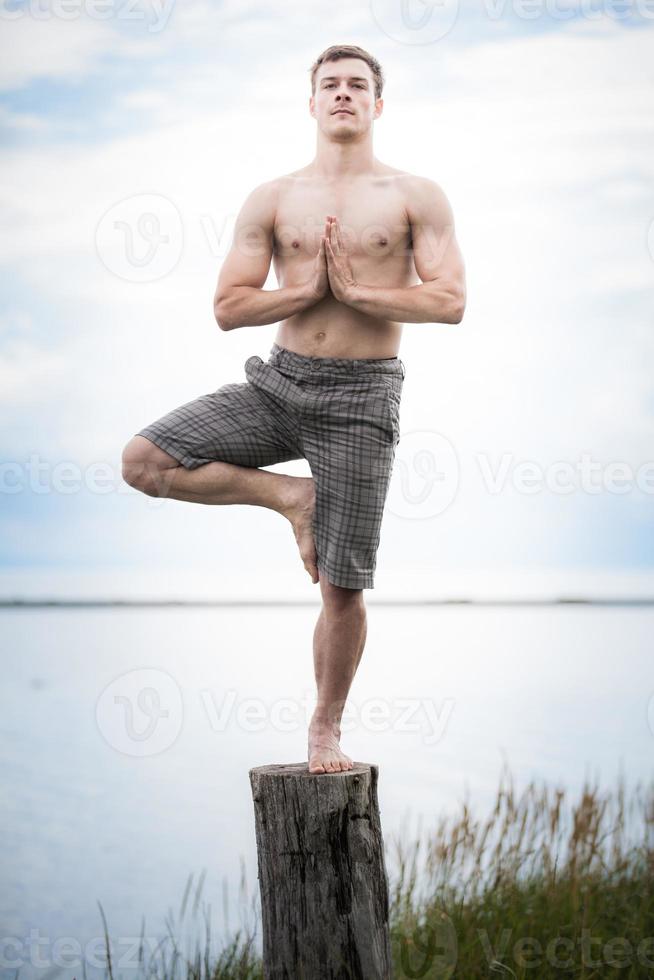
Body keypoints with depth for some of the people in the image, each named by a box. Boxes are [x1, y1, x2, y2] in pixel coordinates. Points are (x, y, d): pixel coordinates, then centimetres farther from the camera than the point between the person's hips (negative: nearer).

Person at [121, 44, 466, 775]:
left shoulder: (415, 197, 2)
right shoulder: (272, 200, 6)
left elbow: (450, 302, -8)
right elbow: (228, 309, 1)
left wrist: (355, 291, -12)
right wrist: (308, 288, -10)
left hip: (359, 397, -2)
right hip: (278, 383, 3)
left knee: (343, 588, 1)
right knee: (142, 462, -15)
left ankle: (326, 727, 22)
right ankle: (291, 496, 1)